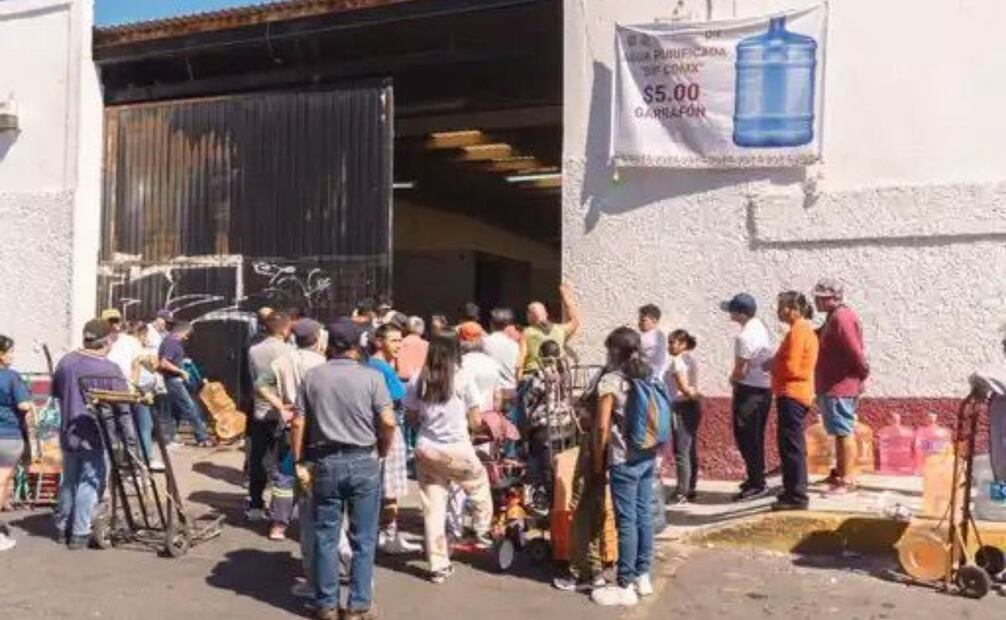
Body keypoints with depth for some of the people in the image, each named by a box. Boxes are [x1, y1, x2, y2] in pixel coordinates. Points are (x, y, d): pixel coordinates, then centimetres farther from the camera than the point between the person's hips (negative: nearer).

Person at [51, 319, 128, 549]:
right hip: (96, 436, -6)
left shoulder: (66, 361, -1)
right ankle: (80, 533, 7)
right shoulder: (110, 369, -18)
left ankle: (62, 528, 30)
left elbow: (55, 392, 12)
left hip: (68, 434, 6)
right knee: (89, 483, 4)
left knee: (68, 481, 19)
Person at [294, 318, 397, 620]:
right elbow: (388, 422, -12)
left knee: (325, 537, 11)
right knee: (363, 539, 8)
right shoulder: (371, 376, -5)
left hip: (324, 462, 2)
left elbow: (298, 423, 1)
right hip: (363, 462, -2)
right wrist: (383, 450, 5)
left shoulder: (312, 376, 3)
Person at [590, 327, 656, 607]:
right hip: (648, 457, 7)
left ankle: (625, 586, 5)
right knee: (644, 516, 13)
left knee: (626, 521, -2)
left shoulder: (610, 380, -12)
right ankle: (643, 576, 23)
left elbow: (602, 426, -14)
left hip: (624, 460, -7)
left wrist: (598, 462, -5)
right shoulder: (648, 377, 8)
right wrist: (655, 450, 18)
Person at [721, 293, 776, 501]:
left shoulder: (745, 337, -22)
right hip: (765, 387, 10)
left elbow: (740, 371, -21)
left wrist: (732, 379, 1)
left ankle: (756, 484, 1)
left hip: (749, 390, -10)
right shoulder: (761, 327, 8)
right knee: (756, 436, 18)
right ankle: (756, 478, 28)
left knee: (746, 437, -3)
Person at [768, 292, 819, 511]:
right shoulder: (805, 329, 18)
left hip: (792, 396, -11)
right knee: (793, 446, 17)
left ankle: (796, 497, -5)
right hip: (798, 394, 11)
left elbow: (791, 367, -20)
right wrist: (775, 364, 10)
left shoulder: (798, 331, -14)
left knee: (791, 446, -8)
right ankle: (793, 493, 26)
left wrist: (772, 366, -4)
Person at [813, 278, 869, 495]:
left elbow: (855, 351, -22)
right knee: (840, 432, 17)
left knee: (844, 432, -6)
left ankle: (847, 479, -2)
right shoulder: (835, 317, 15)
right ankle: (840, 473, 26)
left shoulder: (841, 318, -18)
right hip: (833, 386, 10)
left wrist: (863, 374, -12)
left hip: (840, 387, -10)